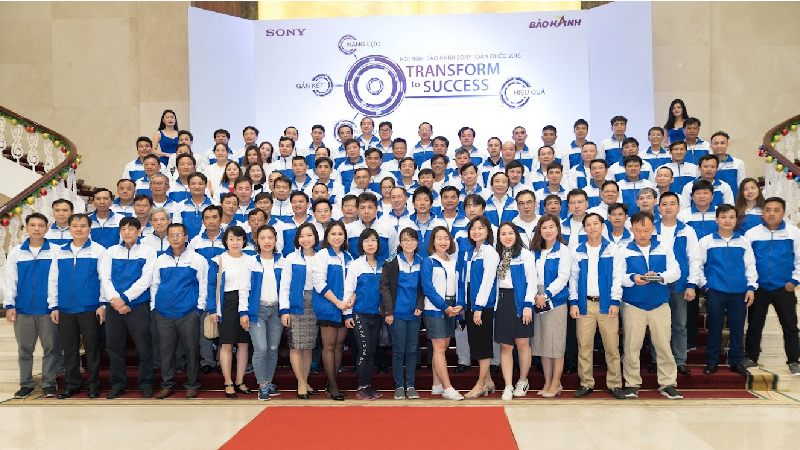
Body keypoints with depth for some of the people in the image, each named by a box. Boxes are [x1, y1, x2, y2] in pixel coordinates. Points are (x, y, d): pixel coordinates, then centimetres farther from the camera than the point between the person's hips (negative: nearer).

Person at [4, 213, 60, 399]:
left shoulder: (56, 251, -1)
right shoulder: (16, 252, 5)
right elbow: (10, 280, 7)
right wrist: (9, 305, 1)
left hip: (48, 309, -2)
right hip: (23, 310, 2)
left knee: (50, 347, 3)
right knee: (24, 349, 10)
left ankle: (49, 383, 13)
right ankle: (26, 384, 21)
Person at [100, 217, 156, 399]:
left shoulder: (148, 252, 1)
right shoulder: (111, 251, 10)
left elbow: (145, 280, -7)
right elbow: (105, 278, 3)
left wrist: (124, 298, -13)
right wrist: (114, 299, -11)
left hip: (138, 306, -3)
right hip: (114, 307, 3)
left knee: (144, 346, -1)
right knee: (114, 346, 8)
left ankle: (146, 384, 13)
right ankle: (118, 383, 22)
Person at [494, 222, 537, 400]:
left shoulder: (525, 254, -1)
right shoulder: (497, 256, 10)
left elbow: (532, 281, -5)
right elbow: (494, 281, 11)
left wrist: (528, 305, -12)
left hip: (520, 301, -3)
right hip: (502, 302, 3)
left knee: (522, 343, 4)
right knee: (505, 346, 3)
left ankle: (523, 381, 21)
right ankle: (508, 386, 9)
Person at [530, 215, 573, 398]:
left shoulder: (563, 250, -3)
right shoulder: (536, 251, 12)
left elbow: (563, 277, -10)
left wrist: (546, 295, -15)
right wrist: (535, 295, -5)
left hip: (556, 301, -5)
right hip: (537, 301, 5)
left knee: (556, 343, -2)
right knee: (542, 343, 8)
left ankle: (556, 383, 8)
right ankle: (547, 382, 17)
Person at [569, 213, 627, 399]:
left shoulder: (613, 250, 4)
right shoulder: (578, 252, 9)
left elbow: (618, 277, -1)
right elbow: (573, 278, 9)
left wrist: (615, 302, -9)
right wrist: (573, 303, 1)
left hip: (606, 303, -2)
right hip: (585, 304, 2)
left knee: (612, 346, 0)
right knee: (584, 346, 3)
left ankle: (614, 383, 10)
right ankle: (586, 383, 12)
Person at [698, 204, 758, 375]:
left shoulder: (744, 242, 6)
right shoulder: (706, 241, 1)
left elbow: (750, 266, 9)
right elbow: (698, 265, 5)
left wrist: (751, 287, 2)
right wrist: (704, 285, -1)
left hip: (739, 292, 2)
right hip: (715, 291, -2)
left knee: (737, 328, 7)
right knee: (715, 327, 5)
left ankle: (736, 361, 20)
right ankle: (711, 362, 15)